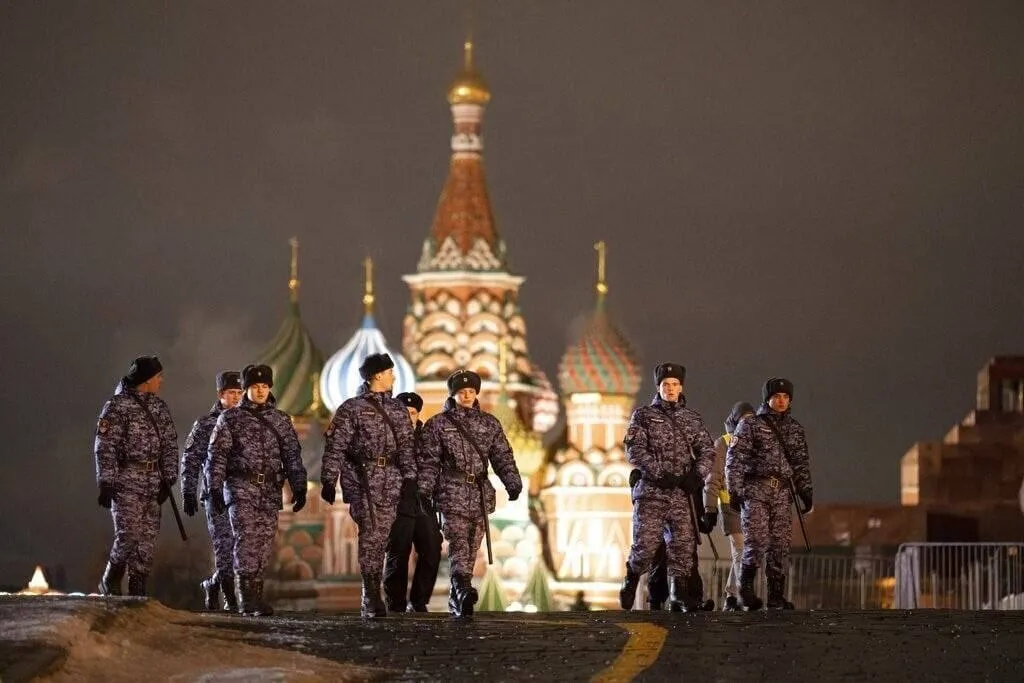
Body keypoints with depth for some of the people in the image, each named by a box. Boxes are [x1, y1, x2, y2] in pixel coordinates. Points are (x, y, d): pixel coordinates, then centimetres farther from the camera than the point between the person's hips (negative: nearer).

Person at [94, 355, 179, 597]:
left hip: (153, 484, 6)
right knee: (129, 534, -13)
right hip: (126, 482, -6)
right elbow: (105, 448, -9)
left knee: (148, 539, 3)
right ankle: (110, 581, 7)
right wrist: (106, 483, -14)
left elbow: (170, 445, 14)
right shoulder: (117, 406, -6)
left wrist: (168, 479, 5)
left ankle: (137, 590, 8)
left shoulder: (159, 407, 13)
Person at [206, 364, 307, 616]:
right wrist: (214, 487, -8)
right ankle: (248, 597, -15)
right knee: (246, 538, -14)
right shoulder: (230, 418, 4)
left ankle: (255, 597, 9)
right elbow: (217, 455, 1)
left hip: (270, 491, 3)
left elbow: (293, 456, 13)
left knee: (264, 543, 2)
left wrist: (299, 488, 5)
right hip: (241, 488, -3)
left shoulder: (281, 420, 13)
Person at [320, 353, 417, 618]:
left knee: (380, 537, 4)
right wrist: (329, 480, -8)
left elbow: (406, 446, 15)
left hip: (391, 482, 5)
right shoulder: (352, 409, 0)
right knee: (371, 533, -13)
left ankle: (370, 599, 12)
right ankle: (372, 595, -12)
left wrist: (410, 478, 7)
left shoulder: (398, 409, 16)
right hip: (362, 478, -5)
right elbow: (335, 447, -3)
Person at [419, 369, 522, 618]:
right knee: (458, 542, -19)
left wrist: (513, 483, -2)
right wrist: (424, 489, -6)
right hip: (452, 493, -4)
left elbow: (503, 456, 11)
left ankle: (457, 598, 12)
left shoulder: (489, 423, 15)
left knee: (472, 547, 5)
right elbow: (429, 460, 4)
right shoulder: (438, 424, 7)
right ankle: (464, 590, -34)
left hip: (480, 495, 4)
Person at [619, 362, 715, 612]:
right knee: (645, 544, -6)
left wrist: (697, 473, -11)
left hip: (682, 493, 3)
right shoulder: (643, 415, 5)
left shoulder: (692, 419, 14)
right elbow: (635, 451, -6)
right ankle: (631, 580, 19)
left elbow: (707, 450, 9)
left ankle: (679, 595, 5)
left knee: (683, 545, -1)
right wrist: (660, 473, -16)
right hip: (651, 492, -3)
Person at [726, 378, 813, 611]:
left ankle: (776, 595, 5)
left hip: (782, 493, 4)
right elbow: (734, 460, -2)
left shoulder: (794, 429, 16)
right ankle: (746, 587, 4)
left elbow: (801, 464, 21)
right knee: (757, 541, -13)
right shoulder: (750, 425, 2)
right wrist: (734, 490, -10)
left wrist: (806, 492, 12)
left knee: (780, 544, 0)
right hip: (755, 490, -4)